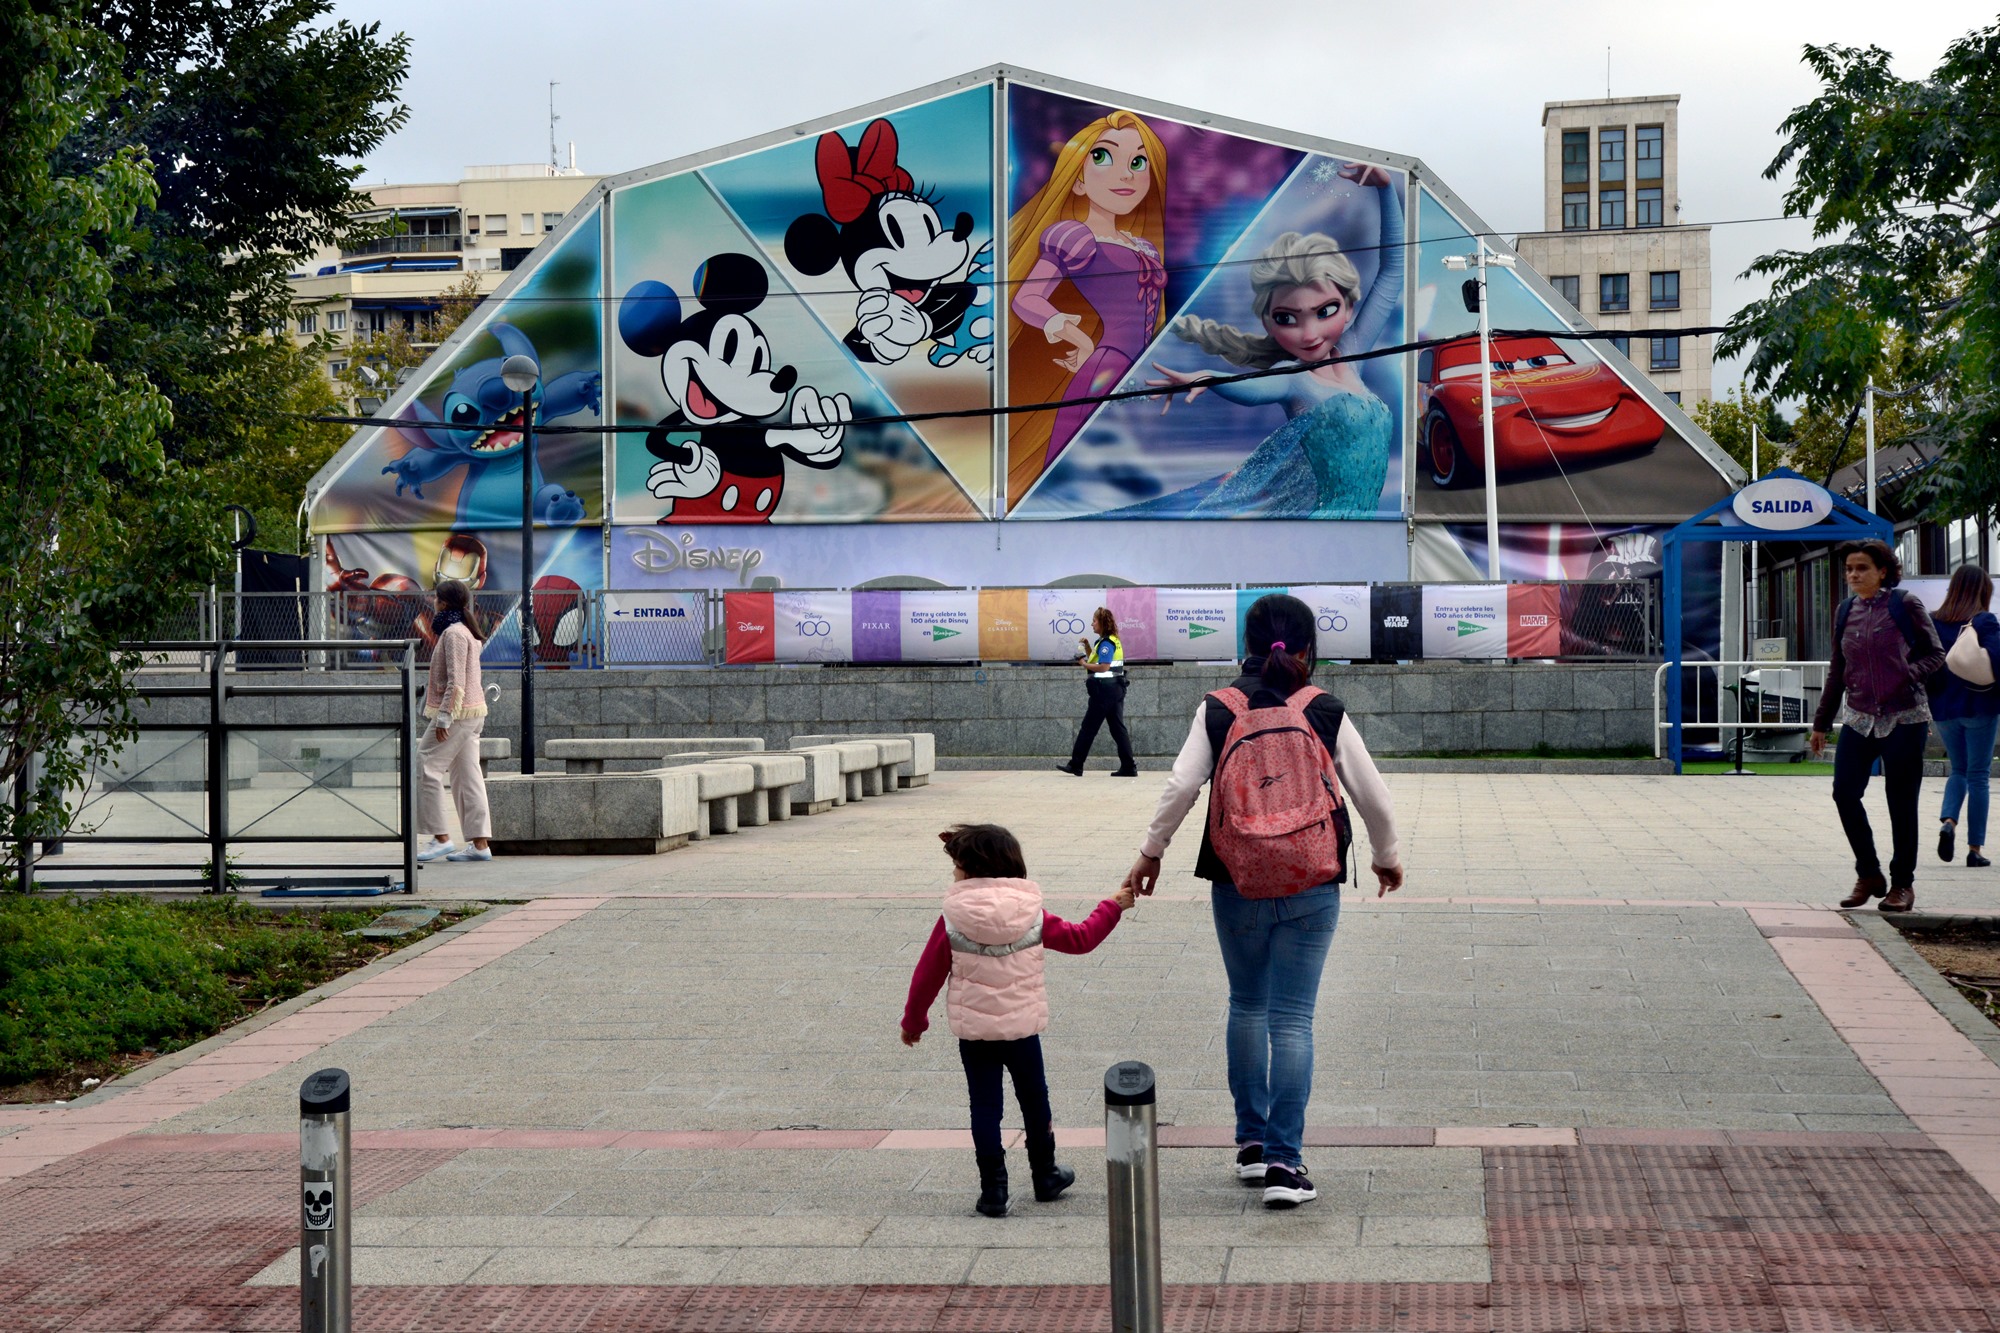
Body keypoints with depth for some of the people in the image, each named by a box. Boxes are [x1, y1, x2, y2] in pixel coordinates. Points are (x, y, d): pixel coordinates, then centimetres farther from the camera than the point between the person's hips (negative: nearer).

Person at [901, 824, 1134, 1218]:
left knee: (984, 1107, 5)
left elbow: (927, 975, -2)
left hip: (973, 1033, -2)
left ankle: (993, 1191, 3)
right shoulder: (1032, 915, -3)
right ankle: (1045, 1177, 31)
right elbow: (1080, 938, 8)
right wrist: (1112, 907, 23)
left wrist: (913, 1020, 13)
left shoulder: (952, 921, -9)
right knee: (1034, 1101, 18)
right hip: (1023, 1029, 2)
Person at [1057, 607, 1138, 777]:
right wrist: (1087, 647, 11)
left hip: (1104, 691, -10)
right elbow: (1097, 660, 23)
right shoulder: (1113, 641, 17)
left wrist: (1084, 664, -14)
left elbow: (1103, 667, -23)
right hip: (1115, 689, 10)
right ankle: (1129, 767, 3)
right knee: (1118, 728, 7)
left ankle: (1076, 765, 3)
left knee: (1088, 728, -2)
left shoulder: (1106, 643, -14)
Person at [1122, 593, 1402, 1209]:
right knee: (1292, 1019, 0)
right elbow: (1372, 795, 0)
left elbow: (1180, 787, -9)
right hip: (1310, 888, -1)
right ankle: (1284, 1163, -3)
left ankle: (1252, 1142, 25)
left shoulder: (1218, 710, -3)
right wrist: (1387, 857, 17)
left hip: (1237, 884, 1)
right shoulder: (1327, 714, -3)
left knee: (1247, 1007, 19)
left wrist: (1150, 852, 5)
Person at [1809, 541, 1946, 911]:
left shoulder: (1905, 605, -4)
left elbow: (1935, 653, 0)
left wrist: (1910, 674, -21)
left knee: (1901, 801, 0)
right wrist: (1821, 722, 17)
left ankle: (1902, 884, 12)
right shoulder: (1845, 611, 9)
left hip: (1904, 719, -4)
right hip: (1858, 719, 4)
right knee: (1844, 792, -6)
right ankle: (1869, 875, 9)